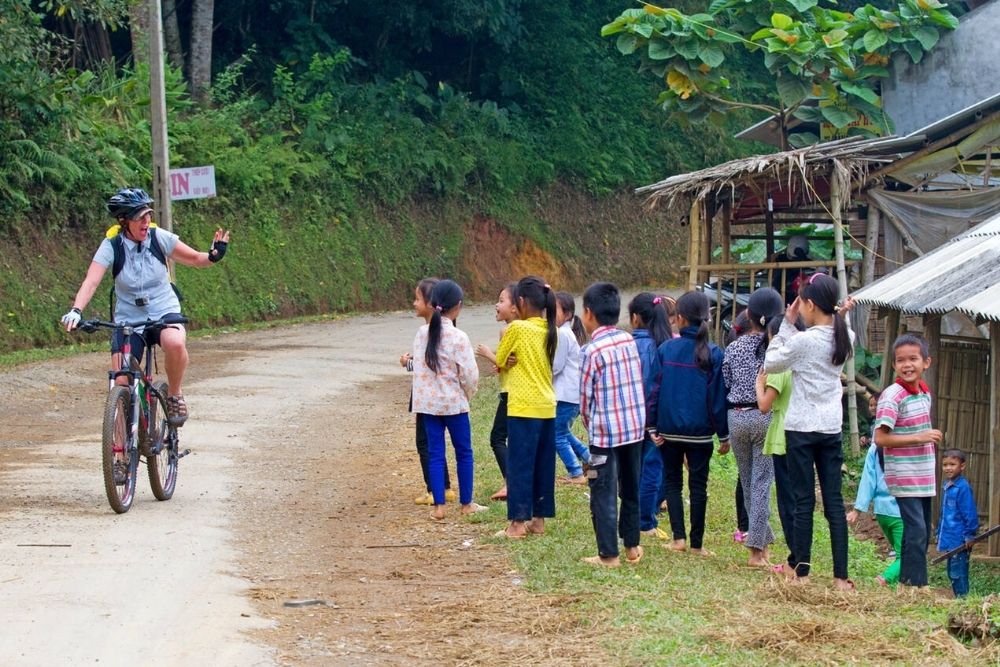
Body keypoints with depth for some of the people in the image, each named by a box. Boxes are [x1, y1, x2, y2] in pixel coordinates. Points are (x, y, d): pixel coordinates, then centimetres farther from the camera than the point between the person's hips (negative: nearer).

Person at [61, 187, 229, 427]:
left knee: (175, 343, -35)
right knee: (121, 383, -14)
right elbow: (91, 282, -23)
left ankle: (175, 396, -9)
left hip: (165, 313, 0)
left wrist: (215, 255, -22)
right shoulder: (112, 246, -13)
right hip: (128, 320, 0)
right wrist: (76, 311, -39)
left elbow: (195, 259, 0)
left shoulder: (159, 237, -9)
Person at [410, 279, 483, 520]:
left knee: (435, 453, 6)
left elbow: (417, 367, 3)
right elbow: (469, 375, -12)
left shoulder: (423, 333, -2)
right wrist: (467, 395, 7)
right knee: (464, 452, 10)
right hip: (454, 402, -4)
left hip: (427, 402, 4)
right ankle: (466, 503, 15)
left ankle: (439, 506, 4)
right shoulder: (458, 337, -14)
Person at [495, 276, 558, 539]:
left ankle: (518, 522, -3)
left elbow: (500, 360, 0)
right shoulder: (549, 331, 7)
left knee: (520, 466, -2)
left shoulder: (517, 328, -12)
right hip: (547, 407, 7)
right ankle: (539, 519, 16)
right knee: (543, 466, 11)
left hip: (524, 408, -7)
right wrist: (517, 362, 3)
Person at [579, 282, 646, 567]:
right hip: (635, 426, 6)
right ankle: (632, 546, 26)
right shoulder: (629, 341, 3)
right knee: (630, 489, 18)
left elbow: (585, 398, -7)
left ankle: (608, 554, 1)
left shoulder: (592, 351, -13)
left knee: (603, 493, 1)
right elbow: (639, 383, 8)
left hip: (605, 433, -6)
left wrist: (590, 424, 9)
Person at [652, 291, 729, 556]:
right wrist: (724, 434, 2)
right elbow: (718, 397, -5)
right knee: (698, 485, 7)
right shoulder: (714, 354, -7)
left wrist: (652, 427, 3)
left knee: (672, 482, 12)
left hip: (669, 430, 1)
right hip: (700, 432, -1)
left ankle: (679, 537, 3)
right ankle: (696, 543, 9)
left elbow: (654, 388, -2)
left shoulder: (666, 349, -4)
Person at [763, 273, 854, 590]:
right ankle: (841, 575, 1)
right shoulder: (844, 338, 2)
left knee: (804, 501, 1)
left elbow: (770, 364, -3)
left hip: (801, 428, -5)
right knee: (834, 502, 4)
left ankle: (802, 572, 5)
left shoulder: (803, 340, -16)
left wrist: (786, 325, -1)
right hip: (832, 428, 5)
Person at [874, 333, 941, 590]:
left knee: (923, 533, 12)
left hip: (924, 479, 8)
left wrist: (930, 439, 6)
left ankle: (910, 581, 20)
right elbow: (880, 438, -21)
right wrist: (919, 438, -23)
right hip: (904, 479, -8)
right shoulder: (892, 396, -15)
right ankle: (914, 583, -9)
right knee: (916, 532, -13)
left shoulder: (925, 393, 10)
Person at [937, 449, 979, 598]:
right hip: (949, 541, 9)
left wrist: (969, 535, -15)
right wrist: (939, 534, 21)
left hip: (959, 540, -9)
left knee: (958, 574, -6)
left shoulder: (963, 488, -15)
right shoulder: (946, 486, 11)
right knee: (952, 573, 14)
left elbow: (970, 513, -15)